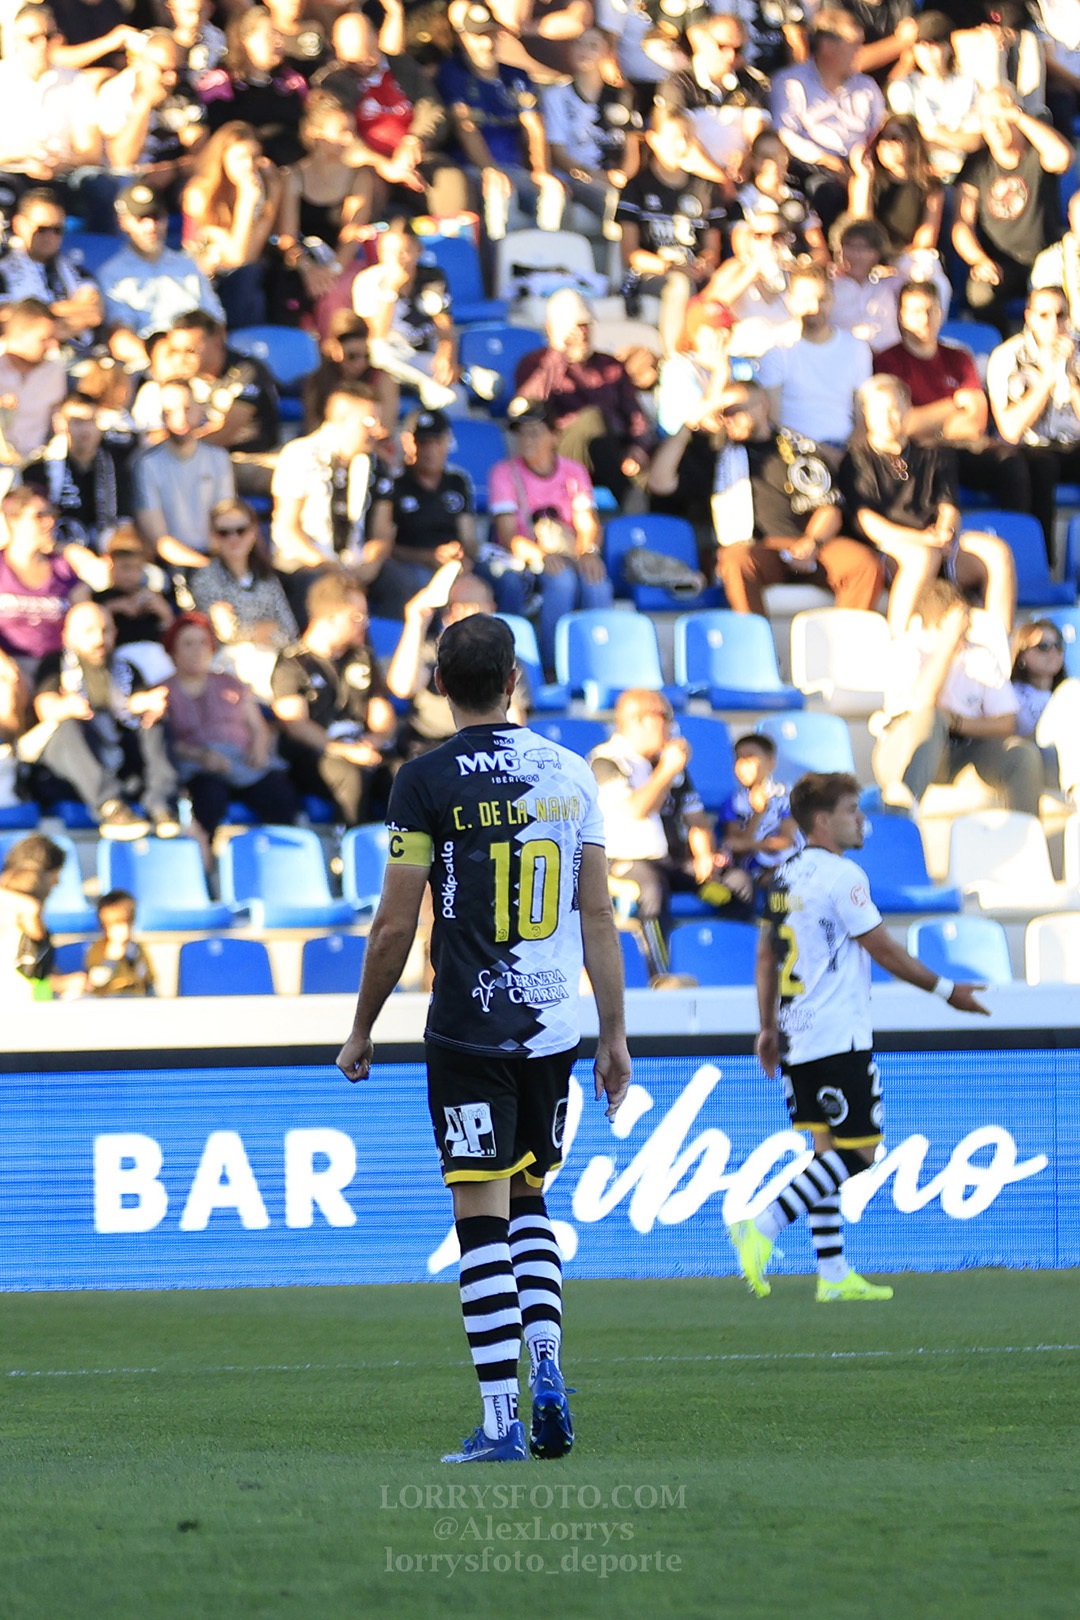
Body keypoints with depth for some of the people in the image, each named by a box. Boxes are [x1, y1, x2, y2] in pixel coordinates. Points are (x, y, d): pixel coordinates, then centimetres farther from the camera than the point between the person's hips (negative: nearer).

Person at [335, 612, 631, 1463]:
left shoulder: (428, 782, -7)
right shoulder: (570, 772, 6)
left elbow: (395, 926, -7)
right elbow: (598, 917, 7)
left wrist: (362, 1031, 6)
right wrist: (614, 1036, 12)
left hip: (469, 1033, -4)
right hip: (555, 1030, 5)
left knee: (484, 1220, -3)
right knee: (528, 1201, 20)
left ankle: (502, 1419, -6)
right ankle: (546, 1362, 2)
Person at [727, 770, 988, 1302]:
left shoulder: (786, 876, 14)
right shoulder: (841, 875, -13)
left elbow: (766, 956, 19)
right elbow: (884, 950, -11)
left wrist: (768, 1027, 25)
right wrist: (946, 990, 0)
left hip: (797, 1037, 9)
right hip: (838, 1038, -9)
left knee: (828, 1148, 10)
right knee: (857, 1149, -6)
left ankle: (834, 1275, 8)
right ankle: (761, 1227, -17)